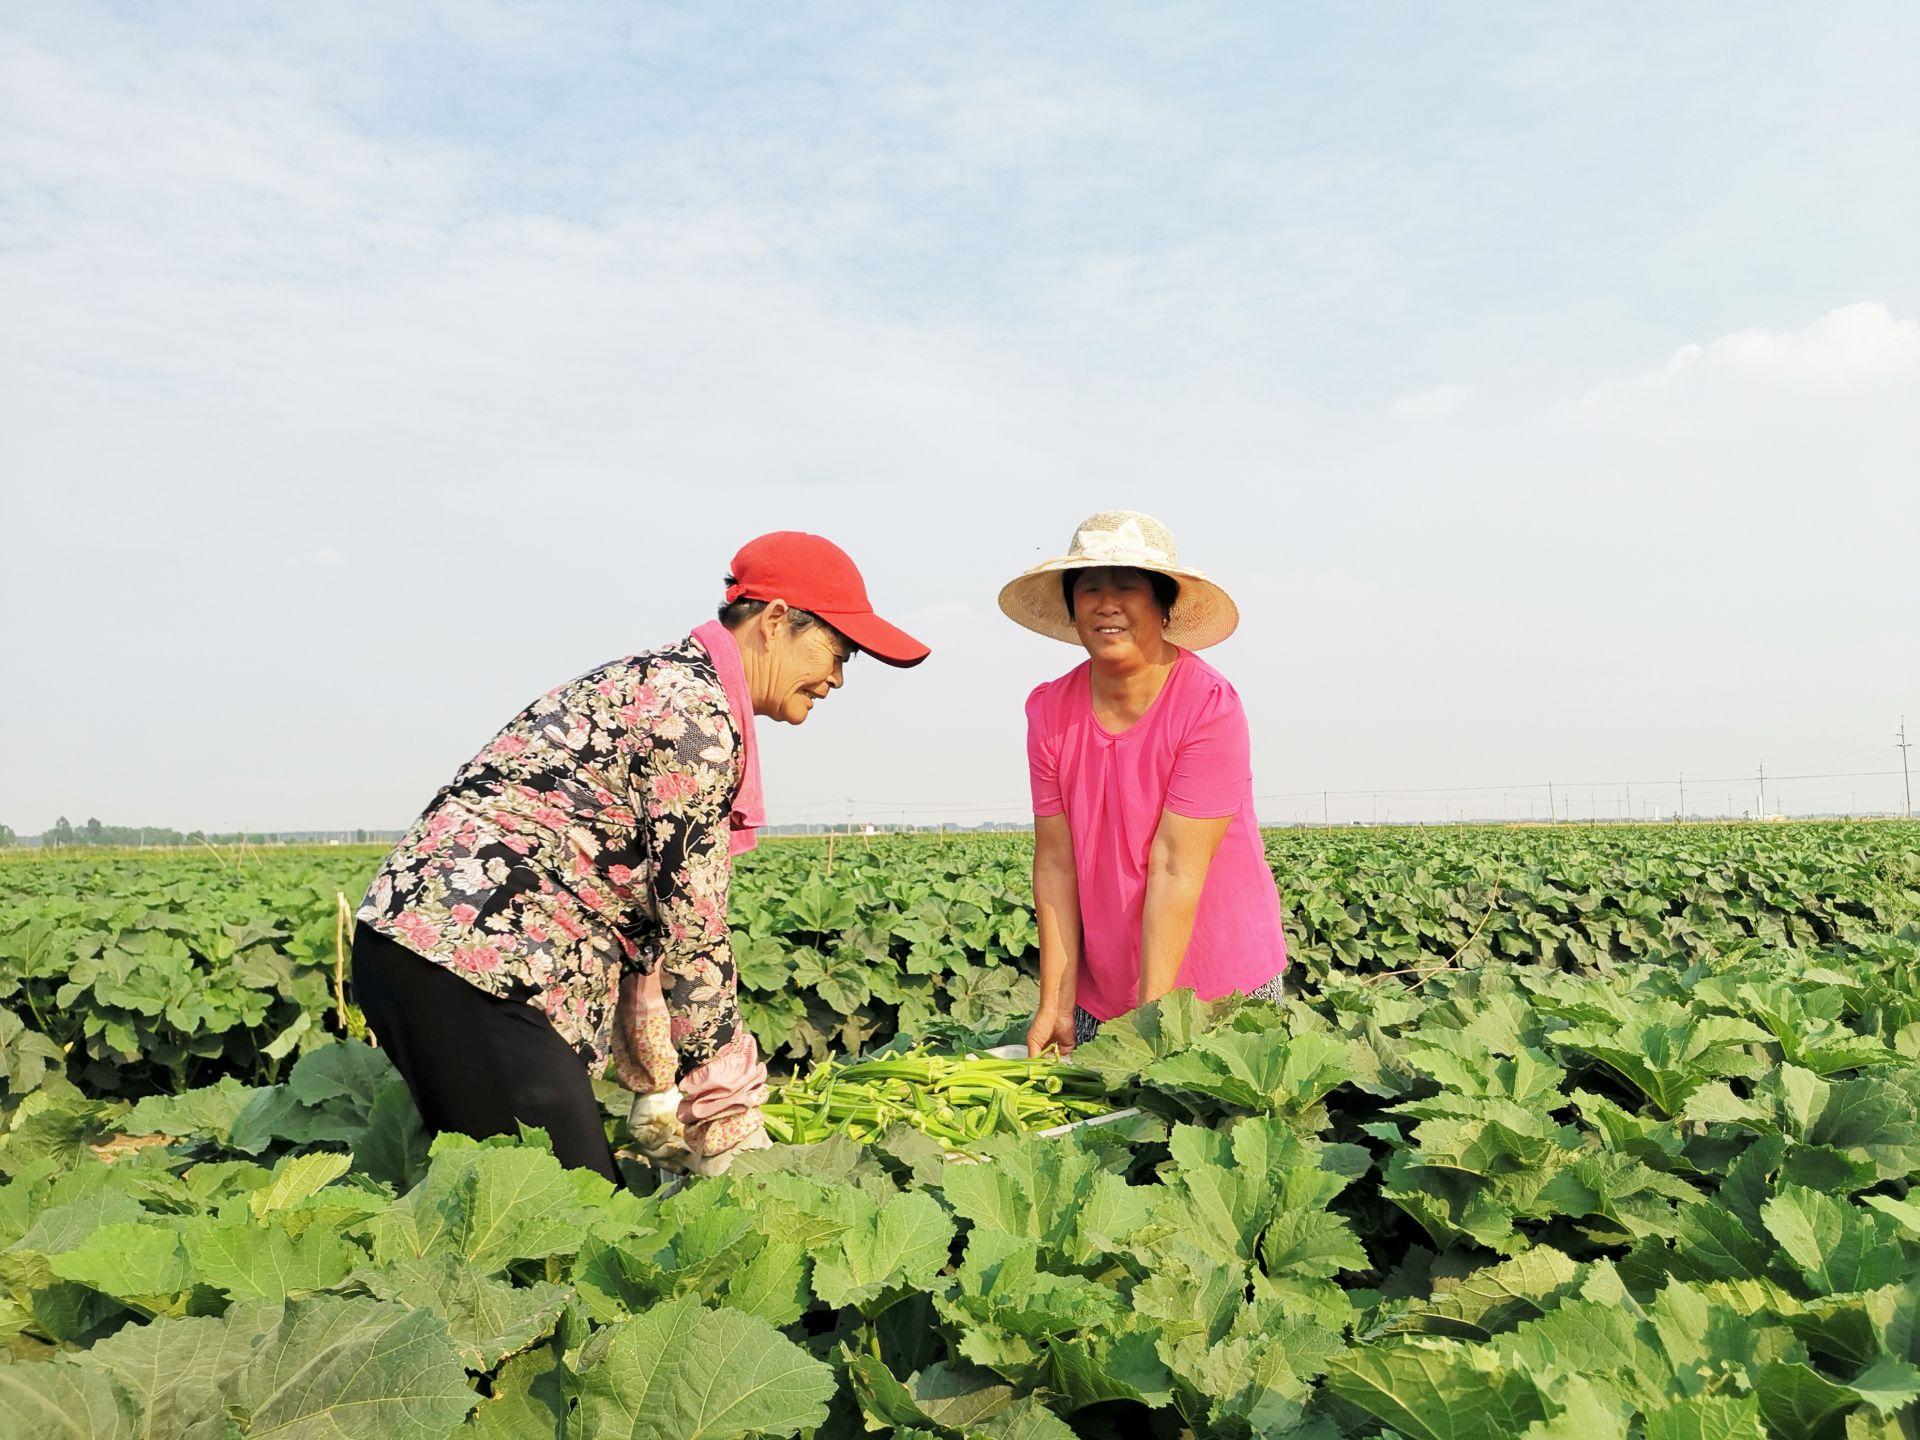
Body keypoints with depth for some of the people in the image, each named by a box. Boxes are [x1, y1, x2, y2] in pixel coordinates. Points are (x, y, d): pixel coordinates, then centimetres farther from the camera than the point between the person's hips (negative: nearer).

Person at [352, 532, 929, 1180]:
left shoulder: (662, 680, 19)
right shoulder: (696, 710, -12)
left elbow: (647, 918, 18)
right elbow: (690, 933, -12)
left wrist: (665, 1095, 16)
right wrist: (730, 1122, -2)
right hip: (476, 958, -10)